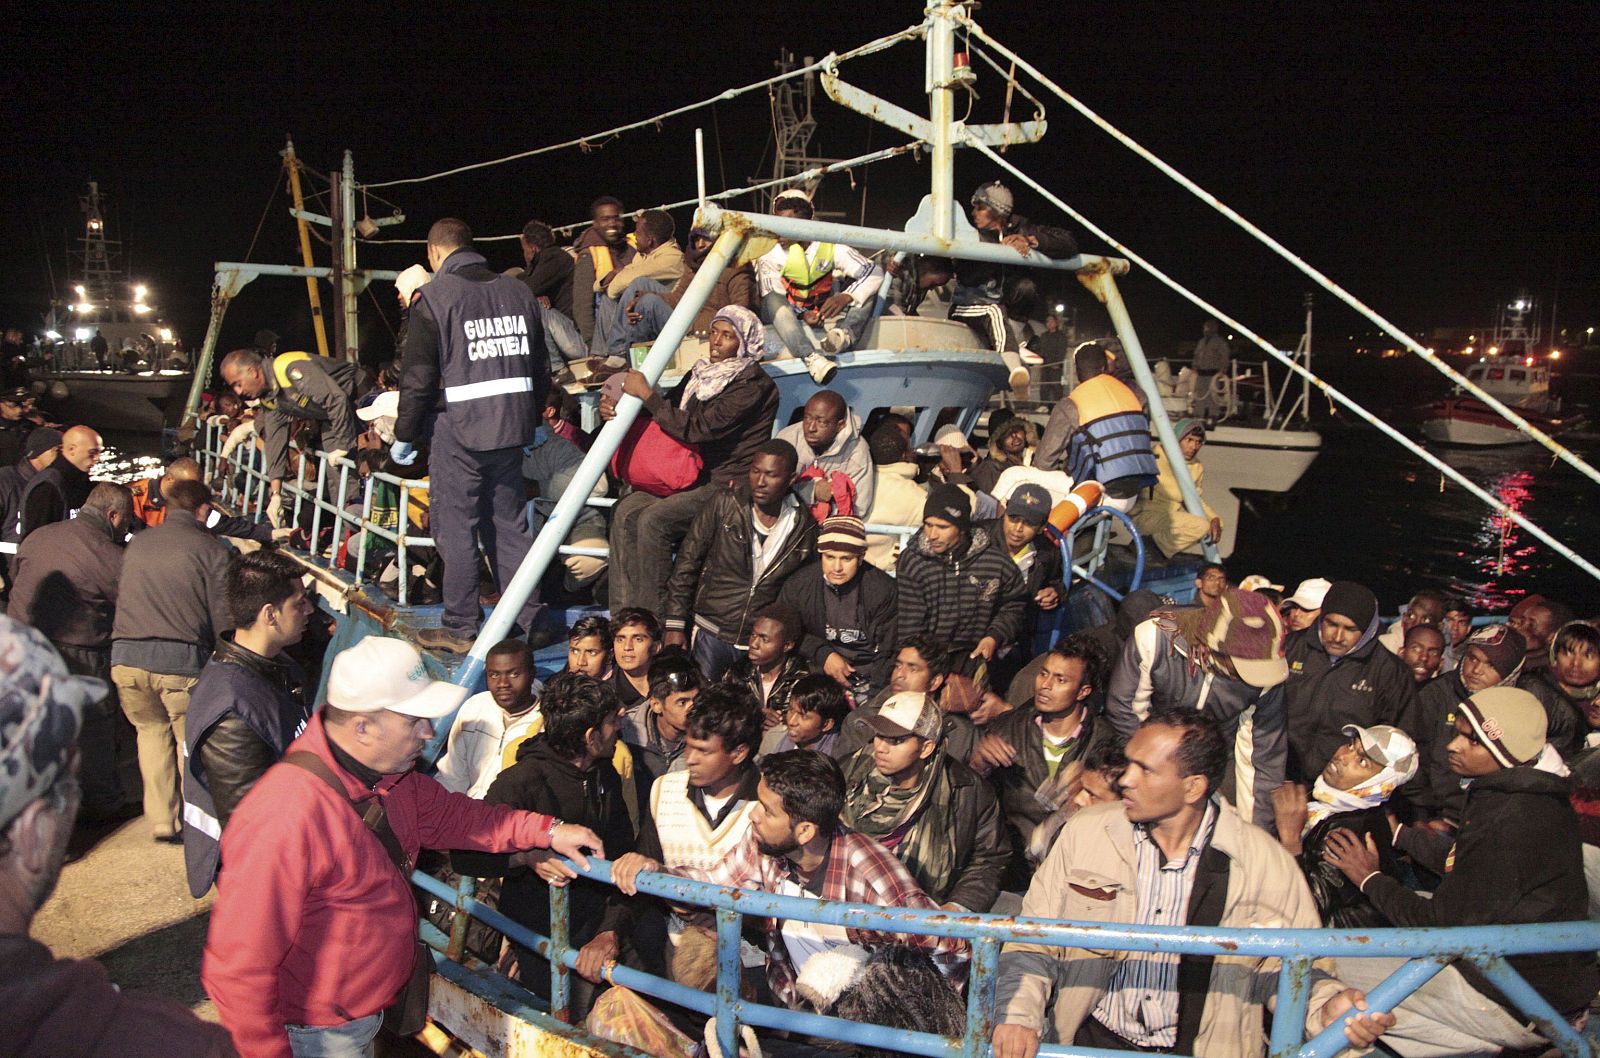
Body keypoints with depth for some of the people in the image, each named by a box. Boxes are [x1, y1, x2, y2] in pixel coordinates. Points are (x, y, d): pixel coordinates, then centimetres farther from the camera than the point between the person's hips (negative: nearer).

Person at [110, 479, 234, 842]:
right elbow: (223, 617, -3)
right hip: (181, 661, -4)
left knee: (152, 729, 23)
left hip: (126, 657, 4)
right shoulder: (213, 549, 2)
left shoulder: (136, 544, 17)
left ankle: (161, 820, 24)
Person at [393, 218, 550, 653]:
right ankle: (528, 618, 15)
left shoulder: (435, 297, -6)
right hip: (511, 427, 6)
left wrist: (404, 435, 1)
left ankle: (461, 628, 8)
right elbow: (541, 368, 15)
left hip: (458, 430, -5)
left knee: (455, 528, 2)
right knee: (507, 523, 13)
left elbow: (418, 376, -8)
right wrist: (531, 420, 25)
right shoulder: (518, 292, 10)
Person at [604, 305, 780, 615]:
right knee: (626, 511, -12)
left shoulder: (754, 385, -13)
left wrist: (646, 393, -16)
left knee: (654, 519, -25)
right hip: (695, 478, 8)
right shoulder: (702, 373, 14)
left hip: (728, 485, -8)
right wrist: (616, 406, -1)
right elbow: (668, 413, 17)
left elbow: (698, 428, -20)